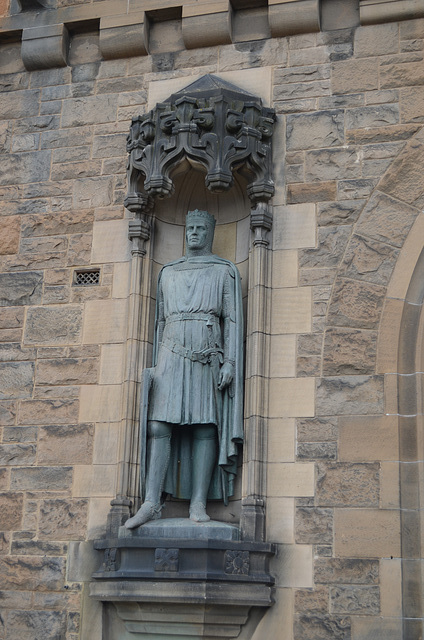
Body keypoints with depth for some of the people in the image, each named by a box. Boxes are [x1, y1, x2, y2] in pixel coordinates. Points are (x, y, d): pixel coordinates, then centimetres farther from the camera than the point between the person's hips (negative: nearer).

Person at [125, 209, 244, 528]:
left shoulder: (225, 271, 12)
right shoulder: (168, 272, 22)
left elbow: (233, 319, 4)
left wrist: (230, 362, -7)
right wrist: (155, 364, 10)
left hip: (208, 356, -2)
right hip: (172, 355, 2)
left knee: (206, 426, -7)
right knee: (160, 424, -10)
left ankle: (199, 503, -7)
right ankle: (152, 503, -15)